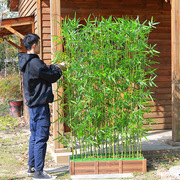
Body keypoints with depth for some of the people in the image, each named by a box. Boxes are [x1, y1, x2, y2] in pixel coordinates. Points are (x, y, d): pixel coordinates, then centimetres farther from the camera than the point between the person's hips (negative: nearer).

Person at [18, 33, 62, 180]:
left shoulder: (27, 62, 13)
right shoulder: (34, 63, -19)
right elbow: (52, 76, -12)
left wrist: (54, 68, 9)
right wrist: (57, 68, 6)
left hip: (33, 103, 11)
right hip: (40, 104, -11)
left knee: (35, 136, 17)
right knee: (41, 137, -6)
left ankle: (32, 167, 25)